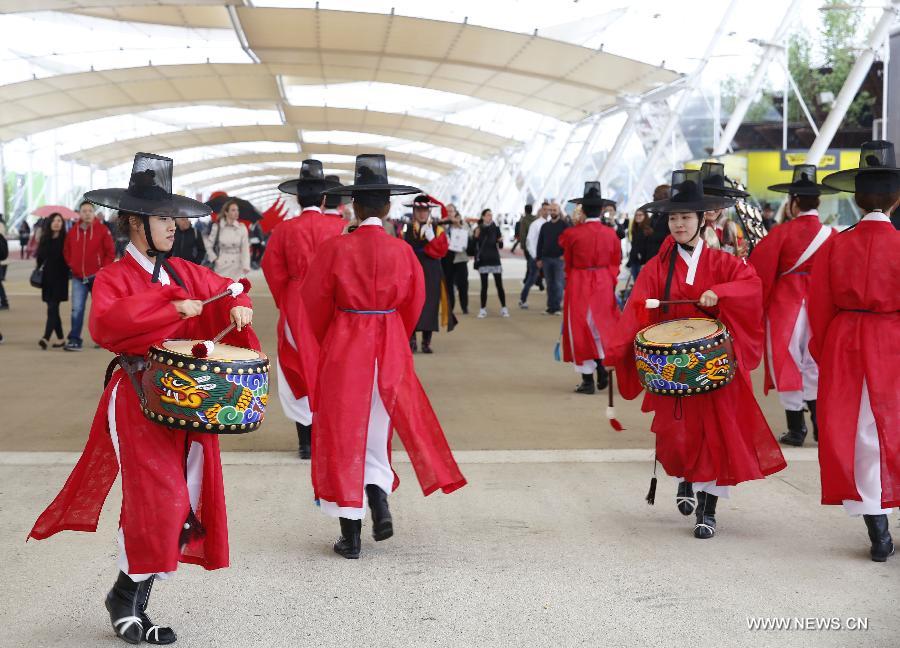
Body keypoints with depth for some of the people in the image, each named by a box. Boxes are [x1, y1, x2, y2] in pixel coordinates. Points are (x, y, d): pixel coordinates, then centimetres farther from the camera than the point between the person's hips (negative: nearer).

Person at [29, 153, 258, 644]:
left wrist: (238, 307, 0)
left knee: (184, 500, 4)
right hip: (139, 397, -6)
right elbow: (105, 323, -26)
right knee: (156, 497, -11)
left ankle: (129, 600, 18)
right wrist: (172, 308, -28)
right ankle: (126, 604, 8)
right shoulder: (114, 277, -8)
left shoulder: (184, 273, 12)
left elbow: (223, 291, 24)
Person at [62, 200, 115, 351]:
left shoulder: (102, 230, -5)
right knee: (77, 310, -5)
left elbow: (111, 251, -3)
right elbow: (67, 251, 15)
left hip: (97, 276, -2)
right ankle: (74, 340, -4)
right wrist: (72, 266, 5)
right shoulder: (73, 231, 4)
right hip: (78, 277, 2)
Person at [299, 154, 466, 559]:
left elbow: (316, 307, -4)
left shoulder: (335, 249, -11)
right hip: (389, 351, 2)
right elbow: (413, 305, 6)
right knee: (376, 430, 20)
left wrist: (324, 349, 14)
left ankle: (351, 536, 7)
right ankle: (380, 503, -1)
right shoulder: (403, 252, -4)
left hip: (342, 348, -2)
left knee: (344, 434, 6)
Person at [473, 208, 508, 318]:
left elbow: (500, 246, 4)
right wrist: (476, 237, -15)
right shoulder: (478, 230, 1)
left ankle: (504, 308, 5)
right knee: (484, 286, 2)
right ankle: (483, 309, 8)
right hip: (483, 261, -1)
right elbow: (475, 246, 0)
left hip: (495, 260, 1)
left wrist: (500, 241, -17)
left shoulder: (496, 229, 4)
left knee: (499, 285, 0)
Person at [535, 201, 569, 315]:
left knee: (558, 284, -7)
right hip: (546, 259, 5)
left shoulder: (564, 225, 0)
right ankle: (551, 307, 11)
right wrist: (539, 258, 8)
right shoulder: (545, 226, 13)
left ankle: (557, 307, -4)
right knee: (550, 284, 8)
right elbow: (540, 243, 15)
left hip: (559, 259, -5)